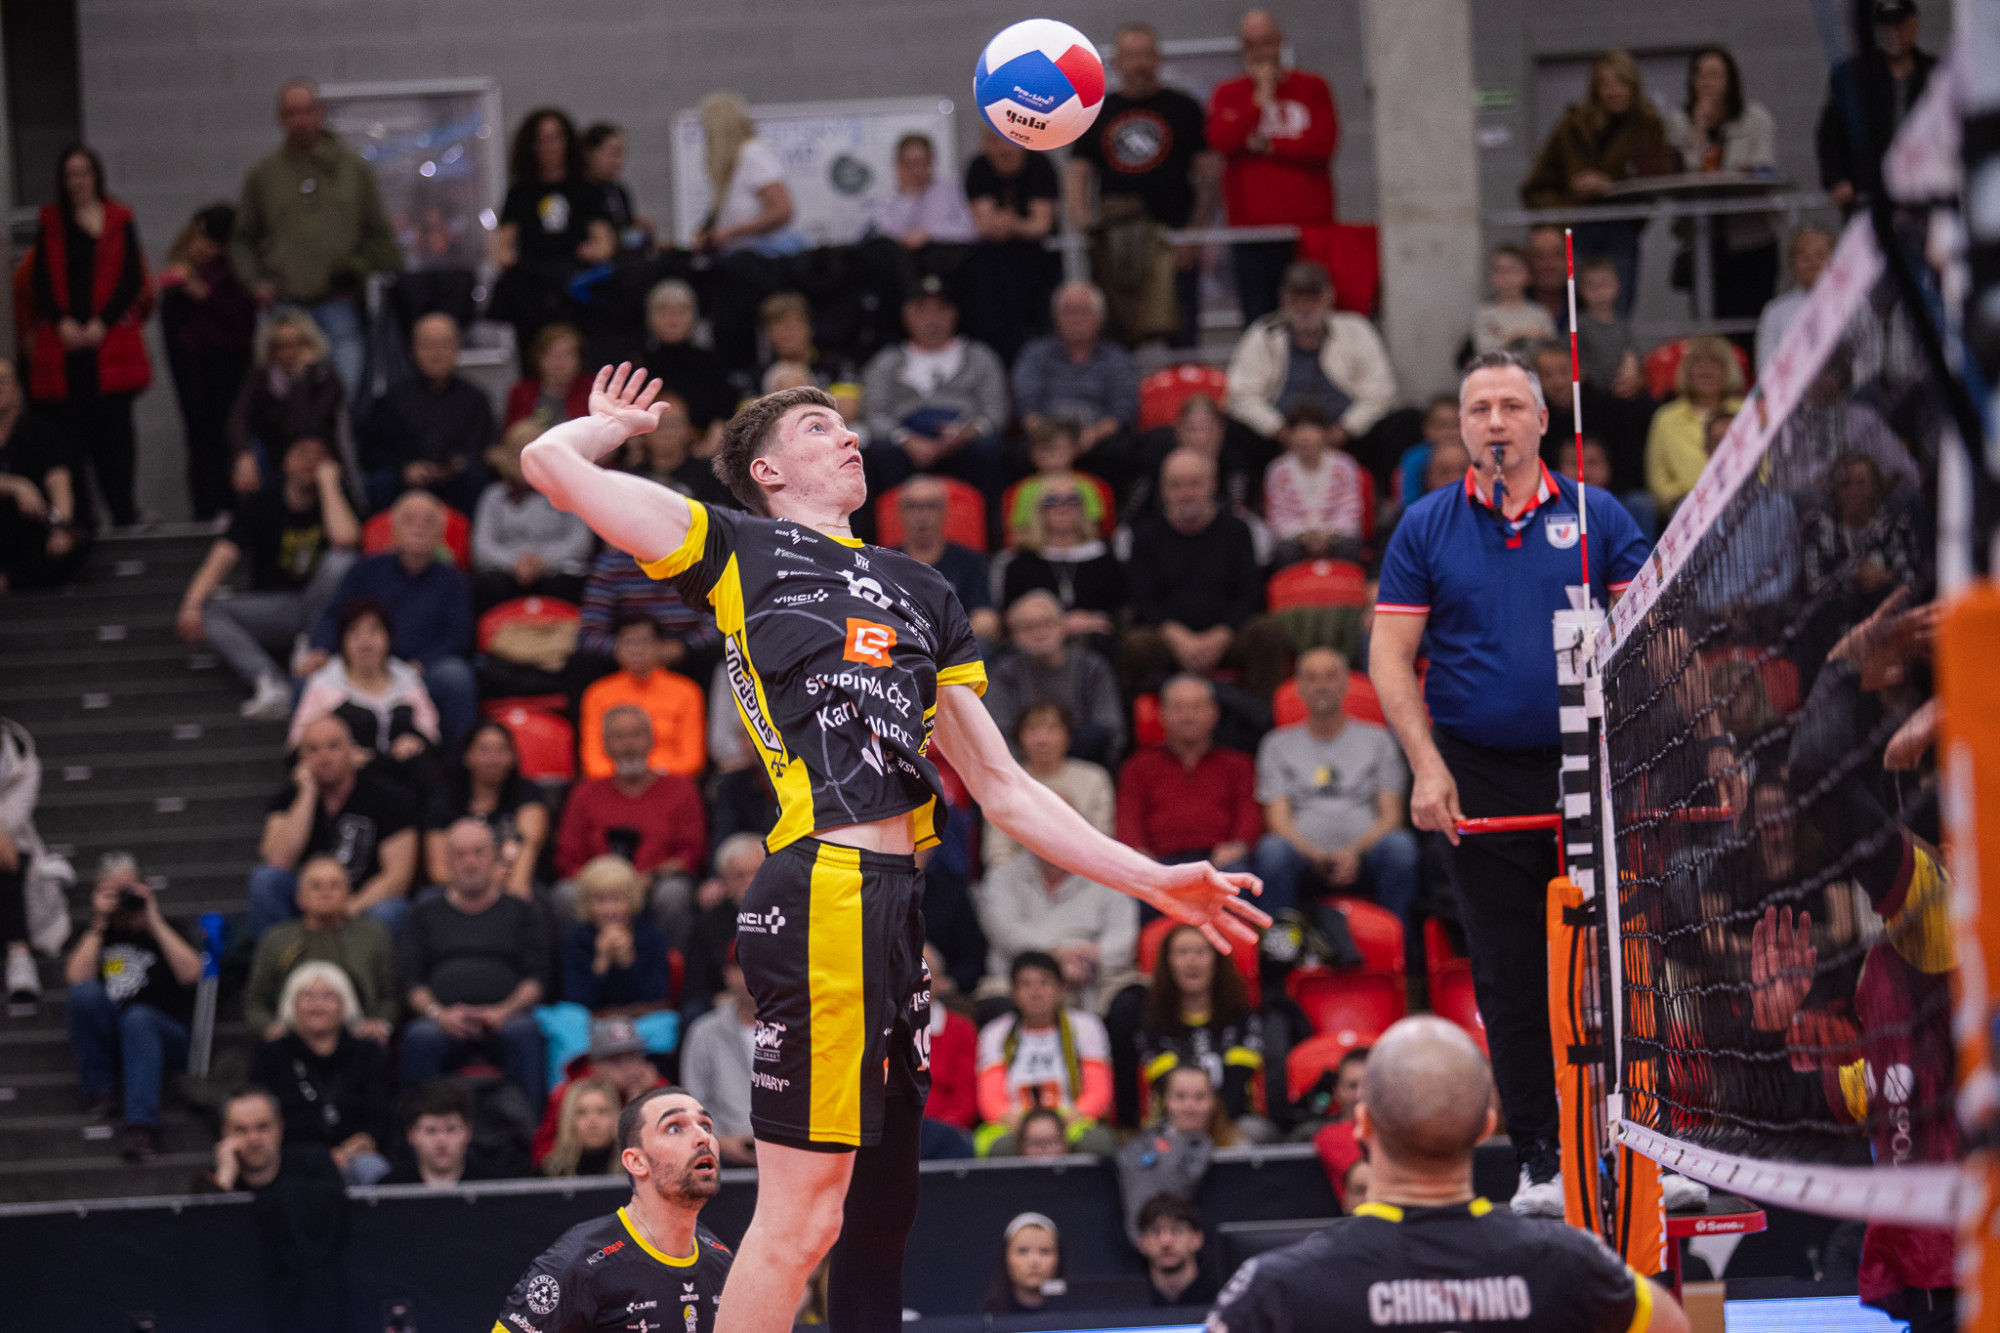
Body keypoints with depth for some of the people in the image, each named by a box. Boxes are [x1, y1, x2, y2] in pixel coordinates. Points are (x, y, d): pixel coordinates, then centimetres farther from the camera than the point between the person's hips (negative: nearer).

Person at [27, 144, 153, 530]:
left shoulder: (119, 221, 7)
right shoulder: (50, 225, 12)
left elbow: (132, 280, 1)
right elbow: (40, 281, 7)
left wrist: (102, 324, -10)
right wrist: (62, 323, -9)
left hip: (110, 338, -2)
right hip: (64, 342, 2)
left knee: (114, 423, -6)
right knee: (70, 428, -3)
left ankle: (123, 509, -5)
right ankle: (77, 511, -1)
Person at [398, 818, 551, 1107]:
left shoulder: (520, 912, 23)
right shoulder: (426, 914, 25)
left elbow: (538, 977, 12)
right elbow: (409, 978, 13)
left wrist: (505, 1010, -9)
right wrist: (438, 1013, -9)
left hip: (503, 1015, 0)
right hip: (444, 1017, 0)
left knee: (522, 1031, -37)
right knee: (419, 1037, -36)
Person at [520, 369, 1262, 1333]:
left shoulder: (920, 591, 26)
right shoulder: (737, 548, 9)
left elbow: (1000, 787, 26)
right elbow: (552, 462, 1)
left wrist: (1152, 882, 21)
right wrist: (615, 424, 23)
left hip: (906, 901, 7)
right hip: (824, 896, -7)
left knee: (880, 1212, 8)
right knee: (802, 1215, -10)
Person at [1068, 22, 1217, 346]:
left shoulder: (1183, 109, 8)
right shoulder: (1098, 112, 14)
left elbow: (1208, 174, 3)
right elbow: (1077, 174, 12)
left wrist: (1196, 232, -8)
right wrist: (1083, 223, -6)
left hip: (1172, 242, -2)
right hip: (1114, 244, 2)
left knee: (1180, 337, -7)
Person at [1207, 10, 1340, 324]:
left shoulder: (1313, 88, 11)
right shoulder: (1228, 94, 11)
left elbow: (1324, 142, -2)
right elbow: (1220, 139, -7)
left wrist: (1268, 145, -1)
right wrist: (1261, 96, -4)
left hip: (1310, 225, 0)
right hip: (1252, 227, 0)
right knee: (1259, 321, -5)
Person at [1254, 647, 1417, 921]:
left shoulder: (1377, 740, 18)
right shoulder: (1278, 744, 18)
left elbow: (1391, 816, 9)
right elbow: (1278, 819, 8)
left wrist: (1355, 852, -12)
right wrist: (1315, 856, -13)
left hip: (1363, 856, 0)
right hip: (1305, 855, 0)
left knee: (1400, 844, -34)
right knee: (1272, 848, -35)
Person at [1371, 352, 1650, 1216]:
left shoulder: (1597, 517, 5)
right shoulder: (1426, 528, 6)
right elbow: (1390, 653, 4)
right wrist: (1427, 767, -6)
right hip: (1483, 779, 0)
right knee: (1509, 976, 2)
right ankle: (1538, 1161, 7)